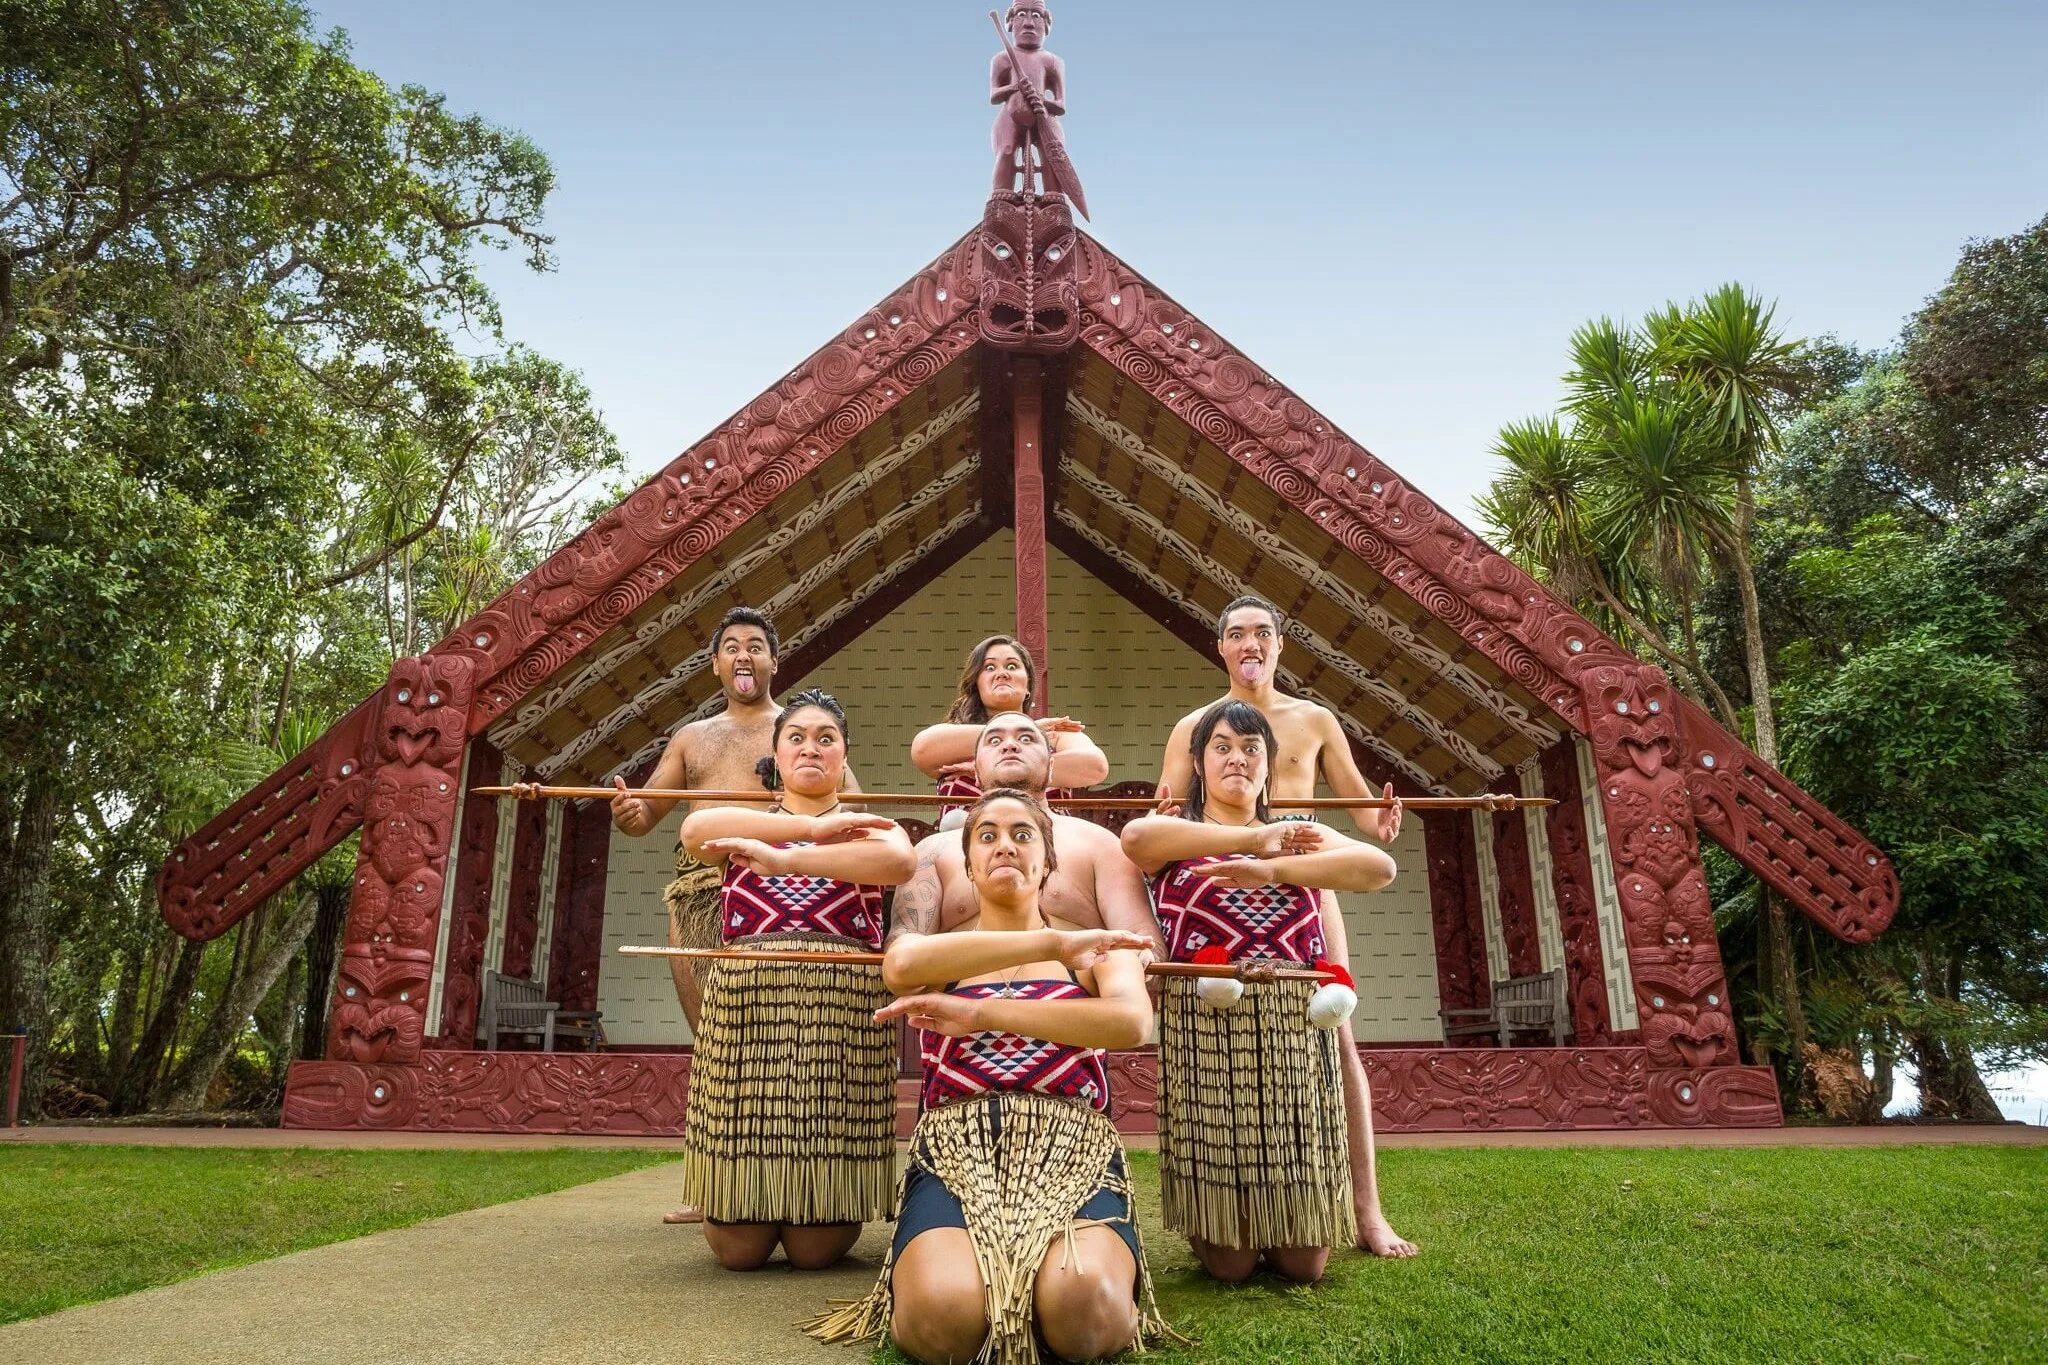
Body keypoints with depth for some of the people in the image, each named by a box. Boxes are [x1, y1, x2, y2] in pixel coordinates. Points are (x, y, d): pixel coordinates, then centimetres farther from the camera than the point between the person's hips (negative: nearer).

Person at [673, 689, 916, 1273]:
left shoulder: (869, 827, 14)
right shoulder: (746, 826, 18)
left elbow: (901, 861, -12)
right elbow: (696, 828, -8)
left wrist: (784, 859, -18)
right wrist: (812, 826, -14)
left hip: (843, 1018, -1)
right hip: (745, 1011, 1)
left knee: (816, 1248, -3)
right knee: (737, 1247, -2)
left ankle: (821, 1216, 31)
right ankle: (747, 1211, 31)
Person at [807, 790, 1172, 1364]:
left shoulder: (1097, 950, 19)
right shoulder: (935, 942, 20)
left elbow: (1131, 1021, -6)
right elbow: (903, 964, -9)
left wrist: (980, 1014, -12)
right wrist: (1050, 943, -12)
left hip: (1072, 1153, 0)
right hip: (955, 1155, 0)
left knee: (1084, 1305, -35)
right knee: (944, 1314, -33)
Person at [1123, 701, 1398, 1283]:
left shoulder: (1302, 835, 18)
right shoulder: (1175, 839, 10)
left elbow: (1380, 868, -4)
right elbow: (1135, 836, -17)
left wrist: (1272, 870, -13)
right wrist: (1254, 838, -11)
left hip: (1297, 1036, 2)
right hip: (1205, 1030, -2)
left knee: (1304, 1263, 3)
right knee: (1229, 1265, -1)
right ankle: (1208, 1226, 32)